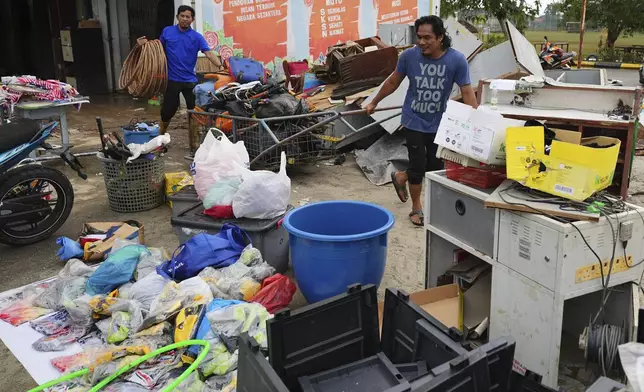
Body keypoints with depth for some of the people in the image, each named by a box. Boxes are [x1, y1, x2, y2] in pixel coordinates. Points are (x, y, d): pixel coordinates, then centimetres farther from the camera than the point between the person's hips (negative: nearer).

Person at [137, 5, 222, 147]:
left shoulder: (197, 37, -3)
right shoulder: (167, 31, 2)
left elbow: (209, 53, -15)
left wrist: (220, 66, -31)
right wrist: (146, 44, -6)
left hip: (190, 80, 0)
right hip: (172, 79, 0)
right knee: (167, 111, 5)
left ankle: (195, 142, 14)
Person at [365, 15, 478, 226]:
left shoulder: (457, 60, -17)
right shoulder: (409, 55, -15)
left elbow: (467, 92, -13)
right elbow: (393, 82, 1)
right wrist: (374, 102, 12)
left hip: (439, 124, 2)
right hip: (414, 121, -1)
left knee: (436, 167, 11)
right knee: (418, 166, 4)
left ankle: (401, 177, 38)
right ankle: (416, 208, 25)